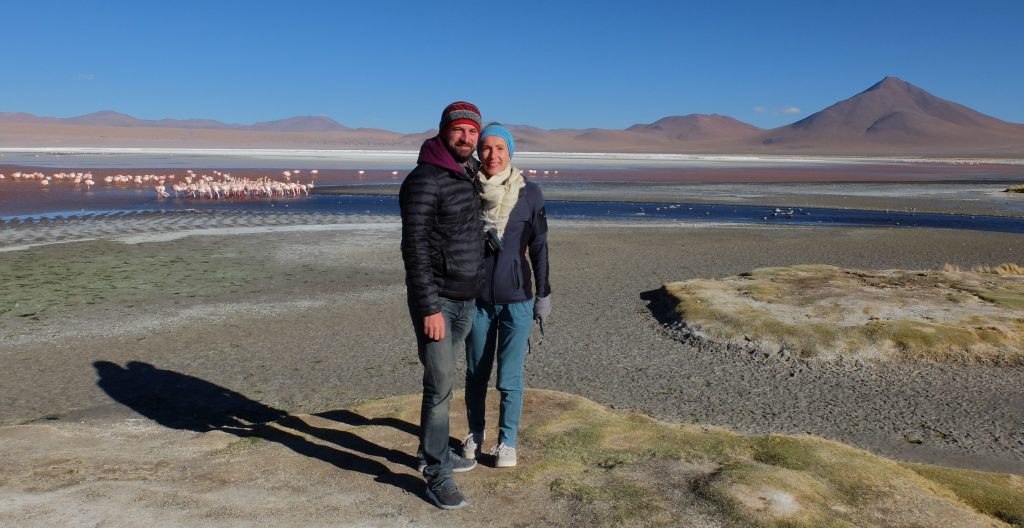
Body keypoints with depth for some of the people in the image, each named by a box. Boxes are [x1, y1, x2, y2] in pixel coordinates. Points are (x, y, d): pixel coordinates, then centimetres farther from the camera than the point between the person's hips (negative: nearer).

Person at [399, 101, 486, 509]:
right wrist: (430, 308, -24)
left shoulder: (470, 175, 10)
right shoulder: (424, 181, -16)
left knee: (442, 379, 18)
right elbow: (414, 248, -21)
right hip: (435, 301, -8)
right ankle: (437, 476, 6)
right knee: (440, 384, -6)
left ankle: (434, 451, 34)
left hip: (467, 300, 8)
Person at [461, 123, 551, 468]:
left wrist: (543, 294, 1)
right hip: (476, 298, 1)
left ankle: (507, 441, 22)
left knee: (510, 377, 3)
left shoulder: (530, 193, -4)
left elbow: (538, 247, 1)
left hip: (517, 299, -1)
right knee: (476, 372, 13)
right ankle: (475, 433, 34)